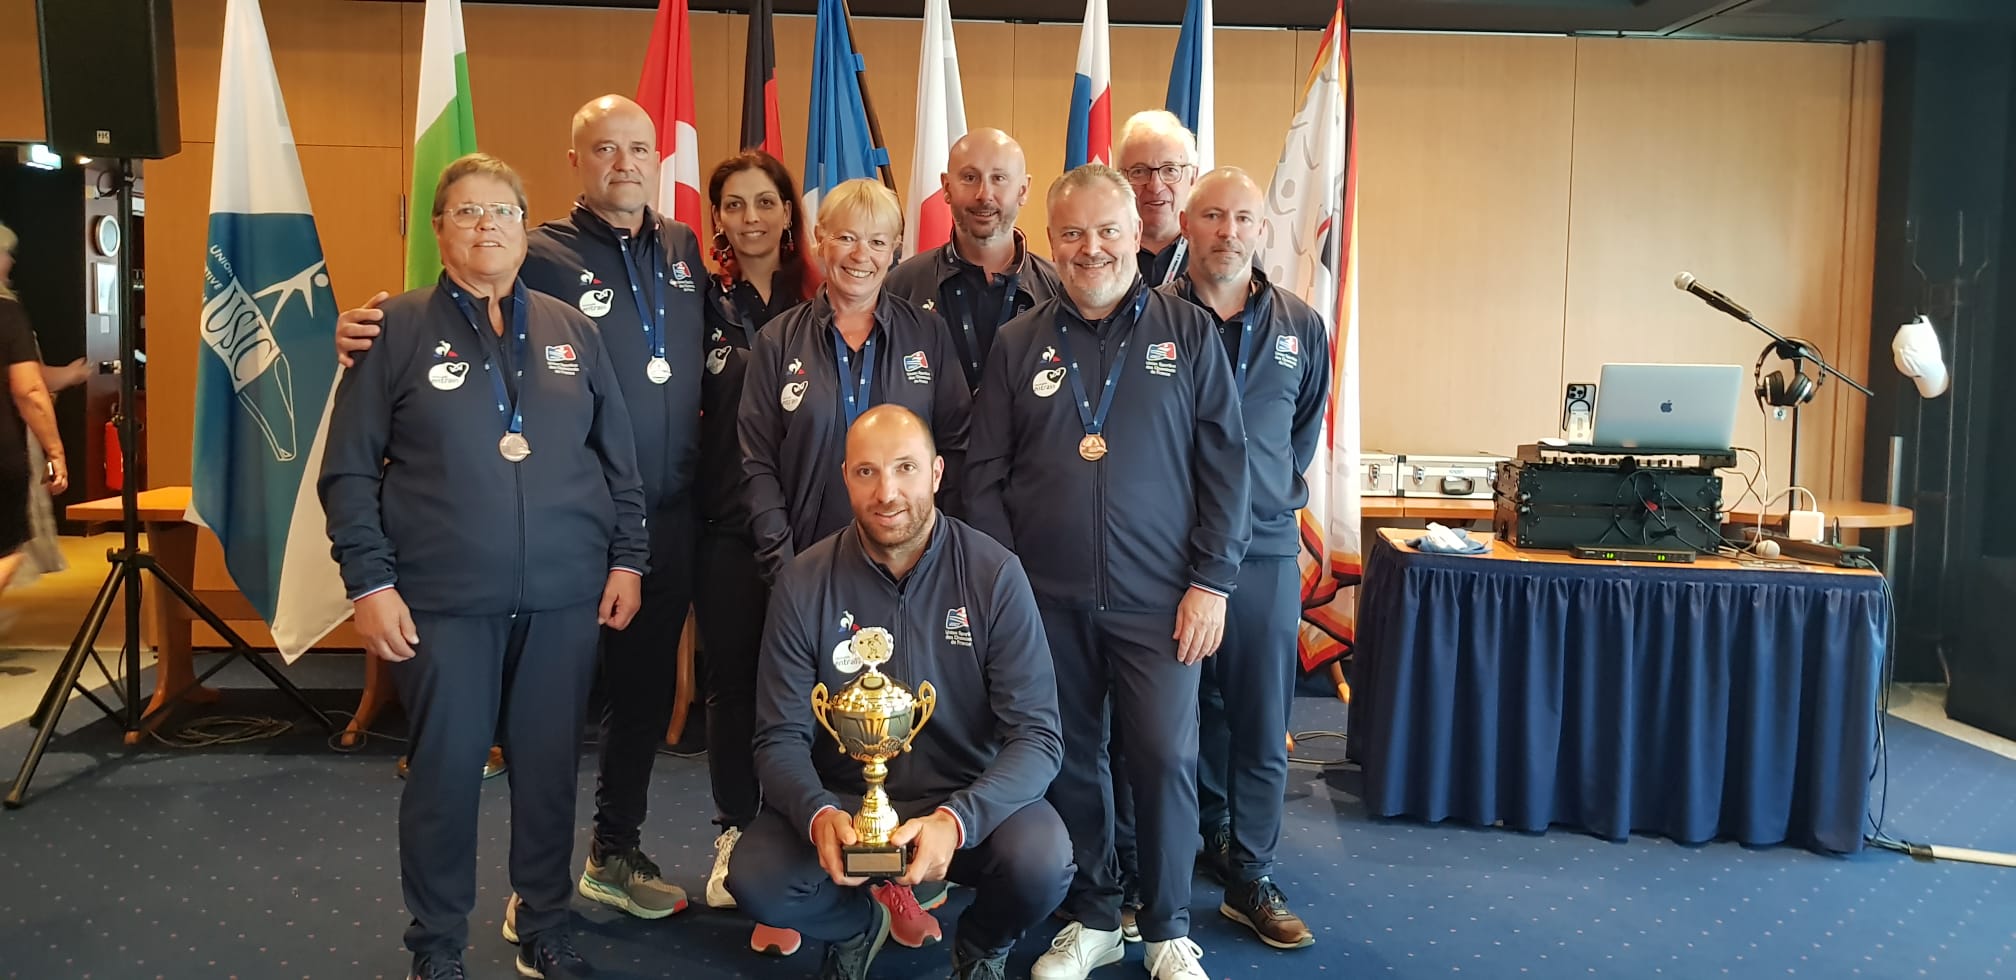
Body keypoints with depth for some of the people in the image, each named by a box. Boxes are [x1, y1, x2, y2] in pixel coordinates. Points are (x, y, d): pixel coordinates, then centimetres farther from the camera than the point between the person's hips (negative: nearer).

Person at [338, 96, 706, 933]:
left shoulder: (684, 251, 8)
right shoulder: (541, 257, -8)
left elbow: (715, 353, 16)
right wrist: (369, 332, -29)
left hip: (670, 518, 5)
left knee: (646, 684, 15)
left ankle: (616, 851, 33)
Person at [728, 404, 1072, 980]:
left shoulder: (994, 575, -12)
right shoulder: (804, 585, -8)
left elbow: (1037, 735, -15)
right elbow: (781, 737, -6)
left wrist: (956, 819, -34)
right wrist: (818, 814, -29)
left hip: (970, 799, -1)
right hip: (842, 798, 1)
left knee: (1041, 861, -31)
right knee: (755, 877, -26)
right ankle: (859, 922, 12)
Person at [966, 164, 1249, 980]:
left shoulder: (1188, 333, 2)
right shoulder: (1017, 344, 6)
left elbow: (1224, 464, 0)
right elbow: (985, 475, 6)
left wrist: (1212, 580, -6)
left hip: (1159, 599, -1)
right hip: (1048, 600, 2)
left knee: (1165, 760, 0)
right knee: (1070, 760, 9)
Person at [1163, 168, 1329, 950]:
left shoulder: (1300, 326, 5)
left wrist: (1277, 490, 14)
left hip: (1266, 547, 2)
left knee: (1262, 718, 4)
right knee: (1188, 709, 10)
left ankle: (1250, 877, 15)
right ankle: (1211, 834, 29)